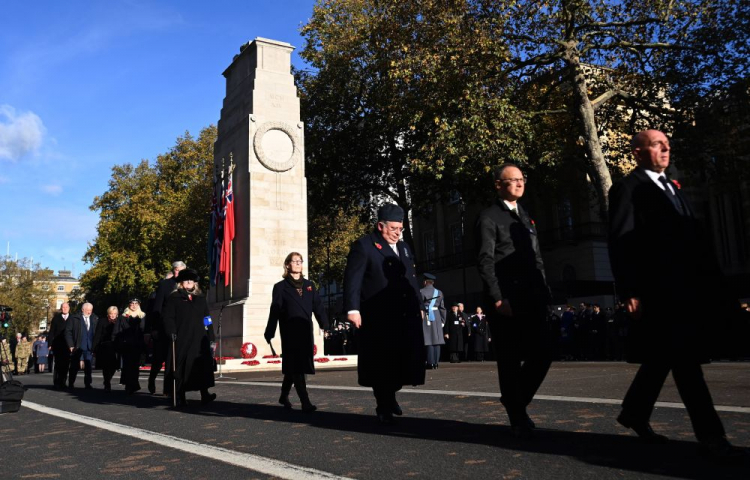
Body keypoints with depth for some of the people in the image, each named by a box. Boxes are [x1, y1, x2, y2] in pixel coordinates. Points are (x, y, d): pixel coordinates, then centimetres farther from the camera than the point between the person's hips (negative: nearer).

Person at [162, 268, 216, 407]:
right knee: (181, 368, -1)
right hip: (181, 340, -3)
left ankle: (204, 394, -6)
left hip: (199, 340, 3)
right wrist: (172, 333, -15)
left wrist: (211, 338, 10)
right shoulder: (173, 298, 7)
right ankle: (180, 398, 8)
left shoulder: (201, 299, 18)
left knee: (203, 366, -7)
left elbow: (207, 319, 17)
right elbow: (167, 317, -1)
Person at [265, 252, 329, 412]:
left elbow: (318, 307, 8)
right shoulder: (280, 287, 3)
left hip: (306, 331, 4)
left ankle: (284, 396, 29)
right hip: (290, 332, -4)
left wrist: (325, 326, -1)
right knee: (295, 366, -7)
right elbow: (275, 311, -2)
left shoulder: (309, 285, 14)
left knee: (293, 367, 12)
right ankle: (305, 402, -8)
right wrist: (269, 333, -6)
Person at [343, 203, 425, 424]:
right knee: (382, 363, 2)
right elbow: (352, 279, -11)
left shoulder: (404, 248, 20)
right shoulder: (364, 246, -3)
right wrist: (353, 308, -21)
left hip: (406, 316, 6)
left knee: (404, 360, 8)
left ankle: (390, 396, 32)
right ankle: (384, 407, 18)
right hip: (378, 318, -6)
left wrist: (418, 305, 18)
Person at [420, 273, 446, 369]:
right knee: (436, 339, 6)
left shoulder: (421, 292, -3)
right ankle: (436, 362, 6)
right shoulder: (439, 292, 10)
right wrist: (442, 321, 15)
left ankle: (430, 362, -7)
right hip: (437, 317, 4)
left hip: (426, 317, -4)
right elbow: (442, 308, 10)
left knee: (429, 339, -4)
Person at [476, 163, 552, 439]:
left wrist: (544, 293, 10)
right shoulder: (489, 218, -2)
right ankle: (518, 419, 14)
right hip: (506, 302, -6)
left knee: (542, 356, 3)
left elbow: (537, 260, 21)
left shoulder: (526, 218, 21)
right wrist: (497, 299, -17)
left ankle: (516, 401, 25)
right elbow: (485, 262, -10)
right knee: (510, 362, 1)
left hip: (532, 300, 7)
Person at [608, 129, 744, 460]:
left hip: (683, 285, 9)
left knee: (664, 356, 14)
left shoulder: (672, 188, 22)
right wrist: (629, 291, -19)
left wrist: (712, 279, 12)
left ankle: (634, 413, 29)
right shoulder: (627, 188, -4)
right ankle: (710, 435, 0)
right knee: (685, 359, -7)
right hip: (657, 288, -9)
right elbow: (620, 242, -12)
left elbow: (694, 235, 19)